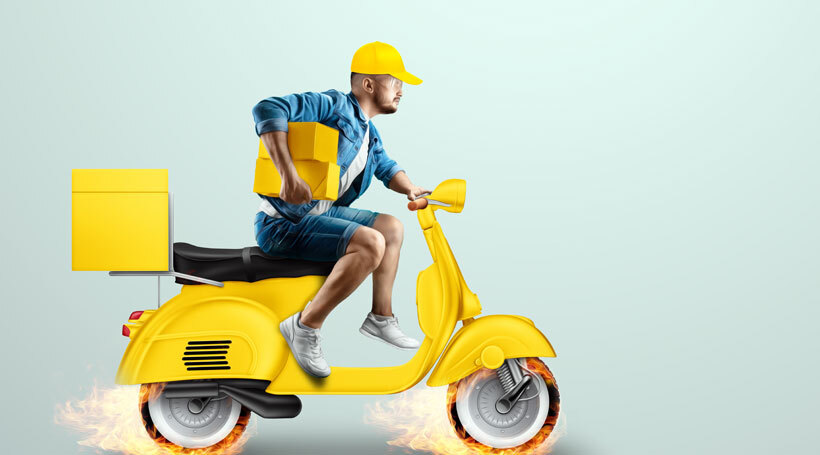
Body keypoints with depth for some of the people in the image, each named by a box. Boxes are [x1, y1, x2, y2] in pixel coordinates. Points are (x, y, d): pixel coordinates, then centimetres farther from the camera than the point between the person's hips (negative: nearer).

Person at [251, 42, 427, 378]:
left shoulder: (369, 133, 17)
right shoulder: (334, 106, -14)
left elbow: (386, 167, 35)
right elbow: (268, 110, -26)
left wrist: (409, 189, 12)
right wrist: (290, 176, -34)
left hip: (321, 214, 10)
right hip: (284, 224, -10)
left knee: (392, 227, 13)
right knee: (370, 244, -27)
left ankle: (381, 318, 18)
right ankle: (305, 327, -18)